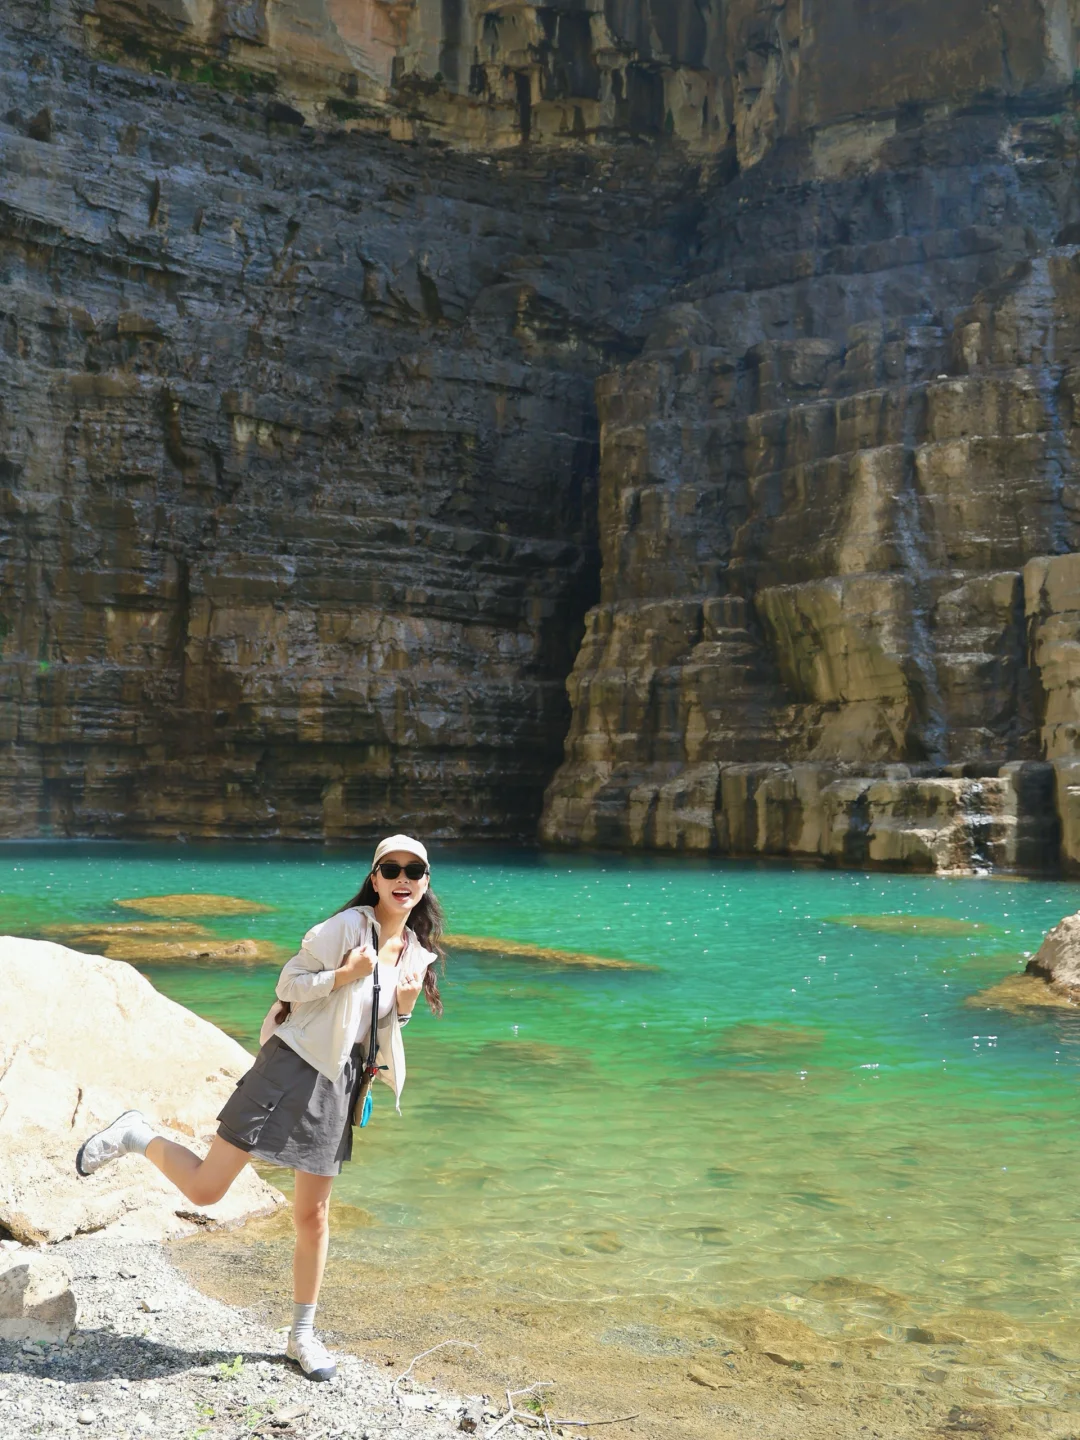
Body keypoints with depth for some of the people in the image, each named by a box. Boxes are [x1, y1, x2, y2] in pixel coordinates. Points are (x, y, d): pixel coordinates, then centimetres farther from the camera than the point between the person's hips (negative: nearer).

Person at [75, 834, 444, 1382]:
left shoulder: (417, 950, 8)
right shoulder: (348, 926, -12)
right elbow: (289, 984, -11)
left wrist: (405, 1006, -3)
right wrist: (344, 975, -24)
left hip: (339, 1083, 6)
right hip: (292, 1067, -6)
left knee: (313, 1215, 12)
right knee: (204, 1187, -7)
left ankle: (303, 1336, 26)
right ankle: (136, 1136, 20)